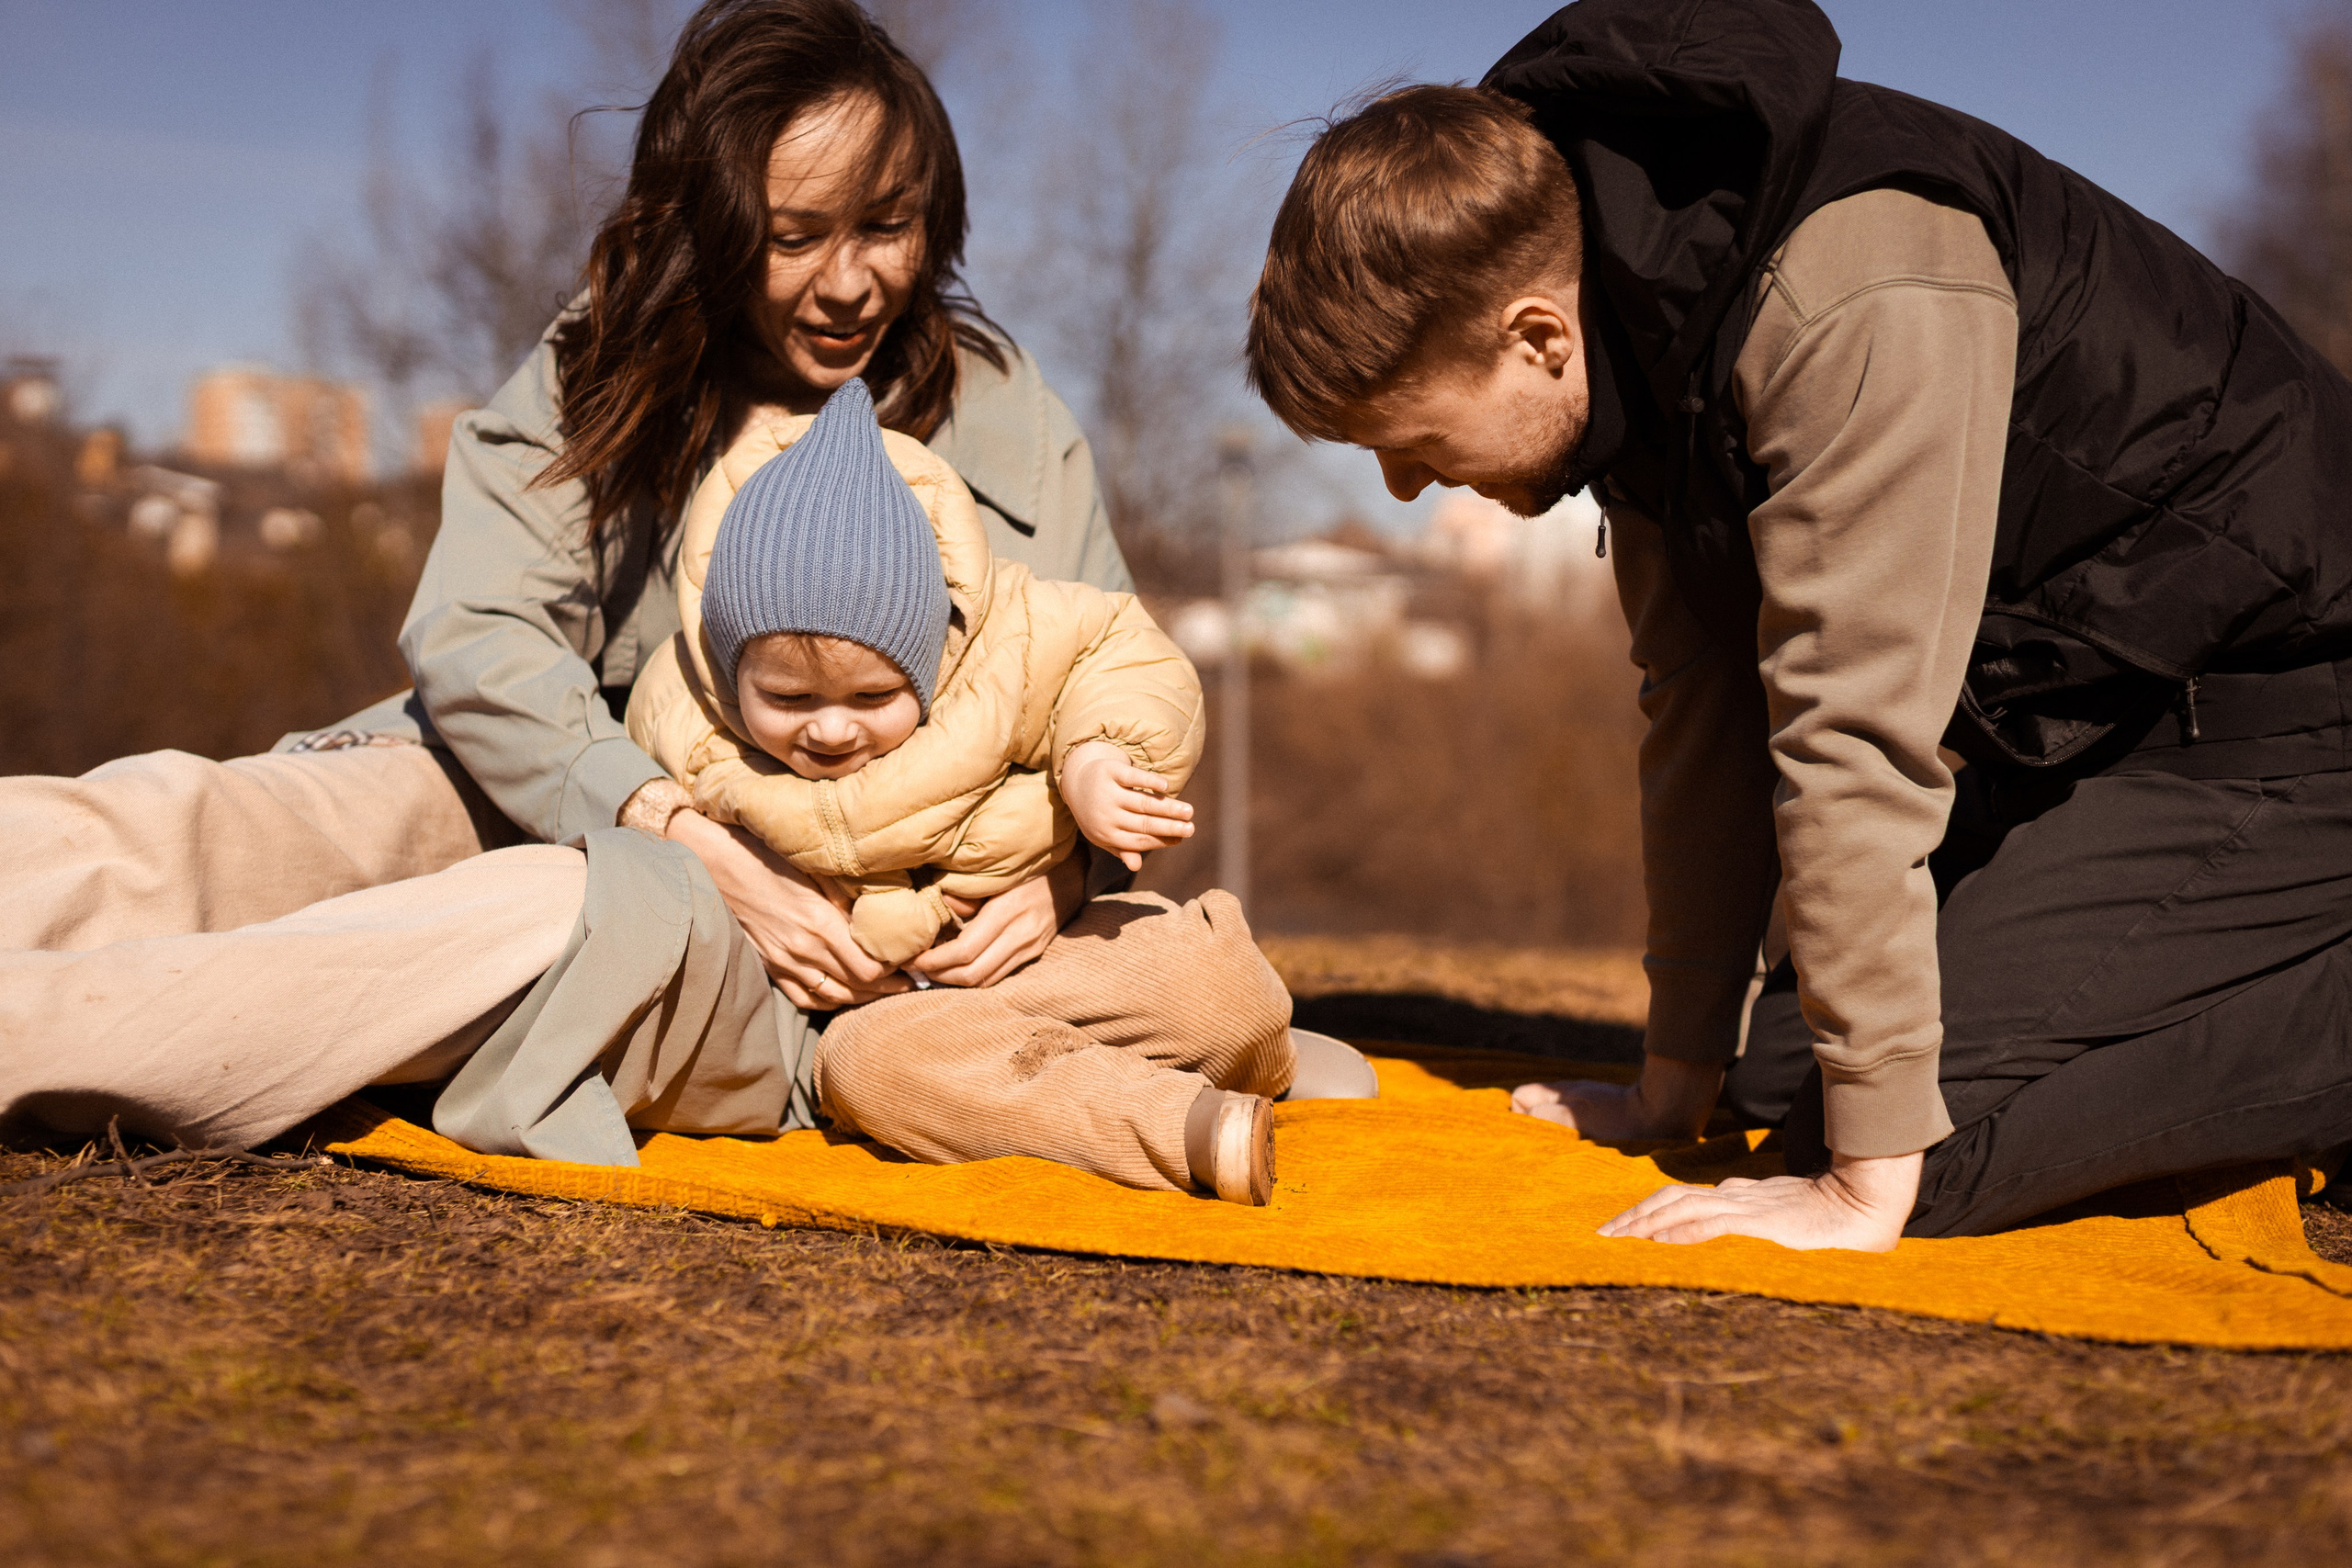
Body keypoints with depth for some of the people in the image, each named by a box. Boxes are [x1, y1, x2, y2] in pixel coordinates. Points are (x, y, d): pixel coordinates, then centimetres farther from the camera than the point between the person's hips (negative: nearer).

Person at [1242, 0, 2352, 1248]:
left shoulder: (1855, 304, -32)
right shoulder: (1640, 311, -3)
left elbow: (1853, 731, -33)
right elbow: (1703, 708, 3)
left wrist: (1865, 1180, -29)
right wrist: (1676, 1086, 7)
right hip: (2067, 729, 9)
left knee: (1928, 1131, -22)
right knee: (1786, 1083, 8)